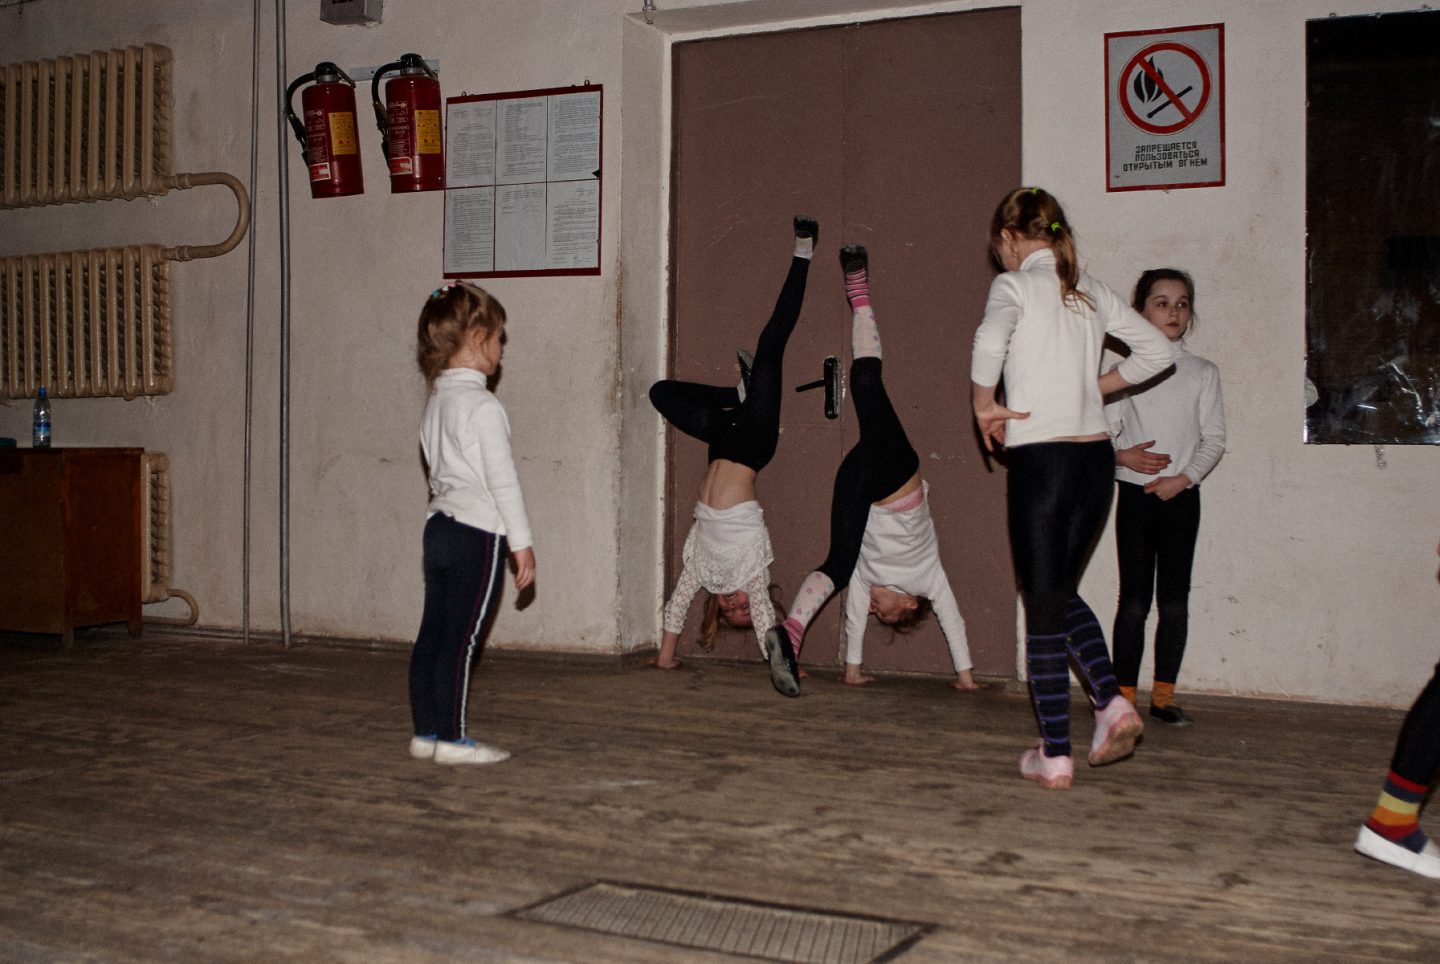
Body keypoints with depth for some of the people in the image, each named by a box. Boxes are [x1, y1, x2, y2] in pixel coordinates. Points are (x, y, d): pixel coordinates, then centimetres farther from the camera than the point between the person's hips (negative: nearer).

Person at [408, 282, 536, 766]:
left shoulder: (437, 398, 13)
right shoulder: (482, 405, -13)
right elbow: (502, 478, -15)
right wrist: (522, 542, -11)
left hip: (439, 526, 9)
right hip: (478, 534, -9)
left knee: (433, 633, 10)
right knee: (461, 639, -4)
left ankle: (426, 730, 17)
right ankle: (451, 737, 1)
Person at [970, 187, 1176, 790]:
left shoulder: (1015, 286, -5)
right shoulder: (1091, 293, 13)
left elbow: (990, 340, -26)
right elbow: (1159, 350, 16)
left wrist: (984, 404, -11)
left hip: (1040, 460, -6)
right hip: (1096, 458, 6)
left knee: (1042, 605, 2)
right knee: (1064, 592, 21)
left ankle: (1055, 757, 5)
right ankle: (1113, 703, 4)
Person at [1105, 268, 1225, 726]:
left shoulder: (1202, 373, 7)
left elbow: (1214, 439, 3)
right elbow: (1102, 432, 2)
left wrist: (1184, 477, -12)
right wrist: (1125, 456, -18)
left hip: (1181, 495, 2)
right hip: (1135, 494, -1)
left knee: (1174, 599, 2)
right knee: (1134, 599, -2)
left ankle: (1164, 694, 10)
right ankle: (1123, 694, 4)